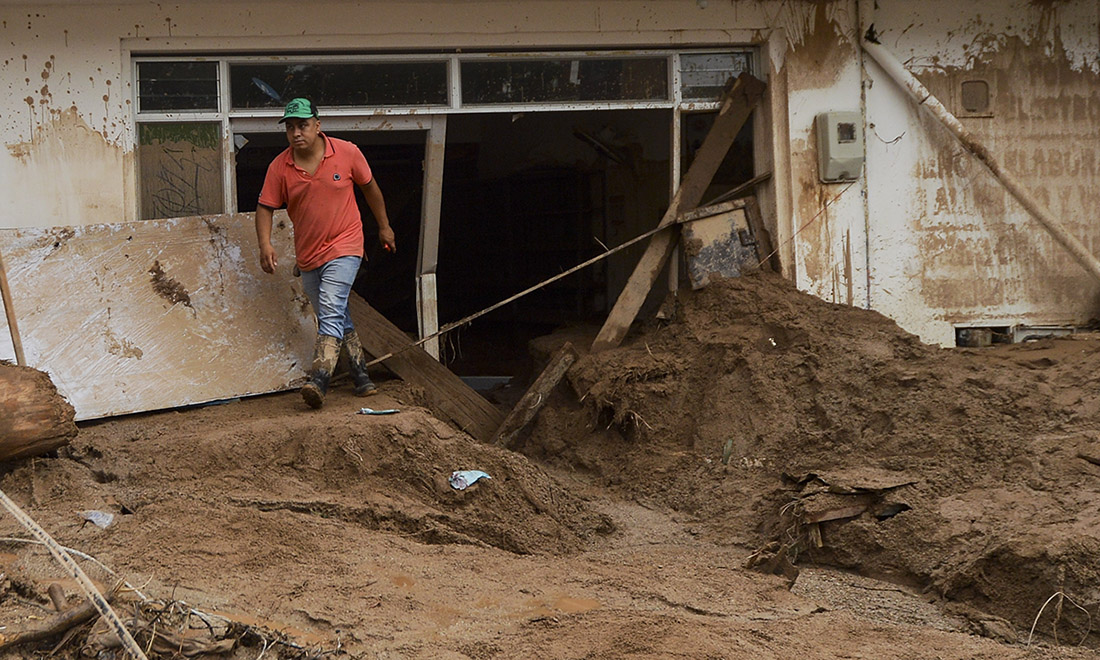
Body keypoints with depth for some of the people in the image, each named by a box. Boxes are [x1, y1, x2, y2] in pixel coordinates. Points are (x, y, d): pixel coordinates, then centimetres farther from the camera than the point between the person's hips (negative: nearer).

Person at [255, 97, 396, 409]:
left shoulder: (347, 153, -8)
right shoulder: (279, 167, -6)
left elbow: (370, 187, 7)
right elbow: (265, 207, -3)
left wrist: (384, 227, 16)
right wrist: (265, 244, -19)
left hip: (343, 247, -4)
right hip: (308, 255, 4)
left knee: (331, 312, -21)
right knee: (339, 318, 14)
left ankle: (319, 381, -30)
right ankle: (360, 374, 27)